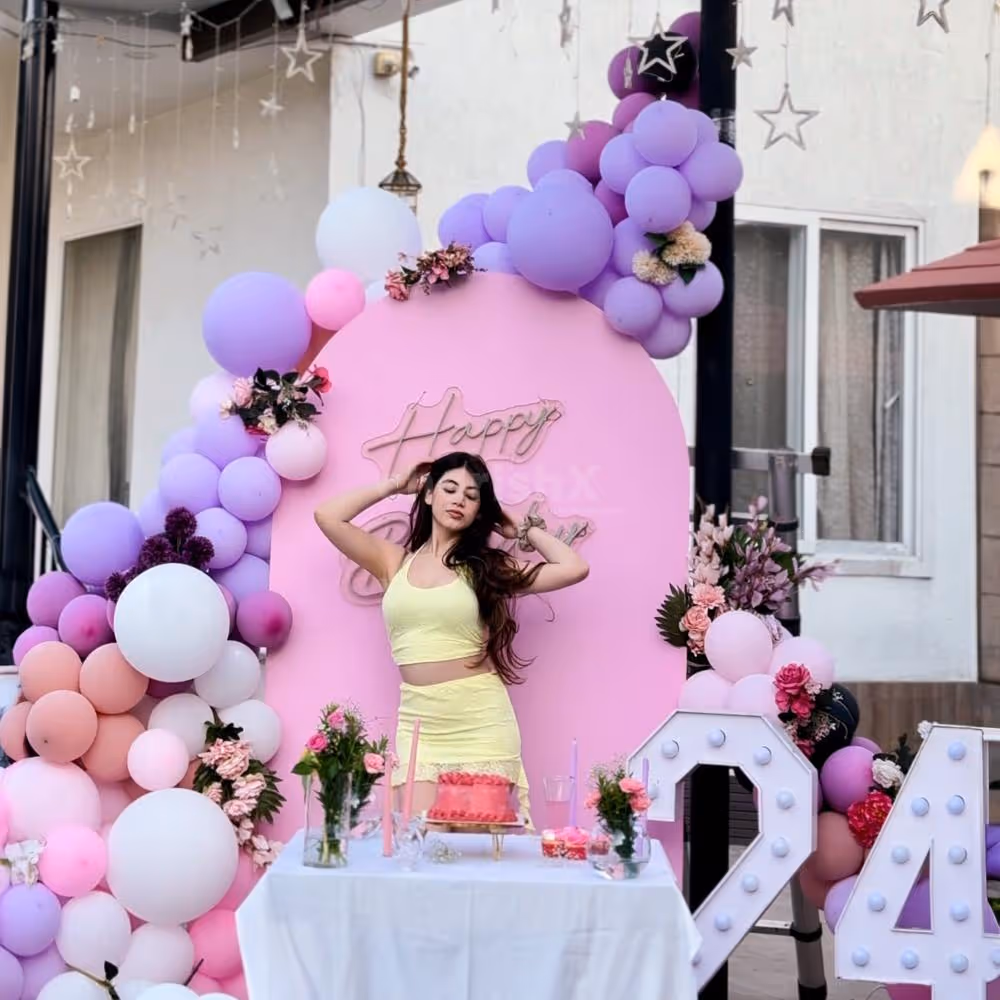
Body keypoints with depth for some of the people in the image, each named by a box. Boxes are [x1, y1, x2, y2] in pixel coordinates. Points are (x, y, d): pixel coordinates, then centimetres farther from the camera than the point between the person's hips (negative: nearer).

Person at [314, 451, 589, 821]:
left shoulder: (489, 567, 4)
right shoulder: (395, 561, 9)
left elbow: (574, 568, -4)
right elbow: (328, 516, -2)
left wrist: (521, 528, 7)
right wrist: (394, 486, 9)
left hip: (482, 722, -1)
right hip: (419, 724, 1)